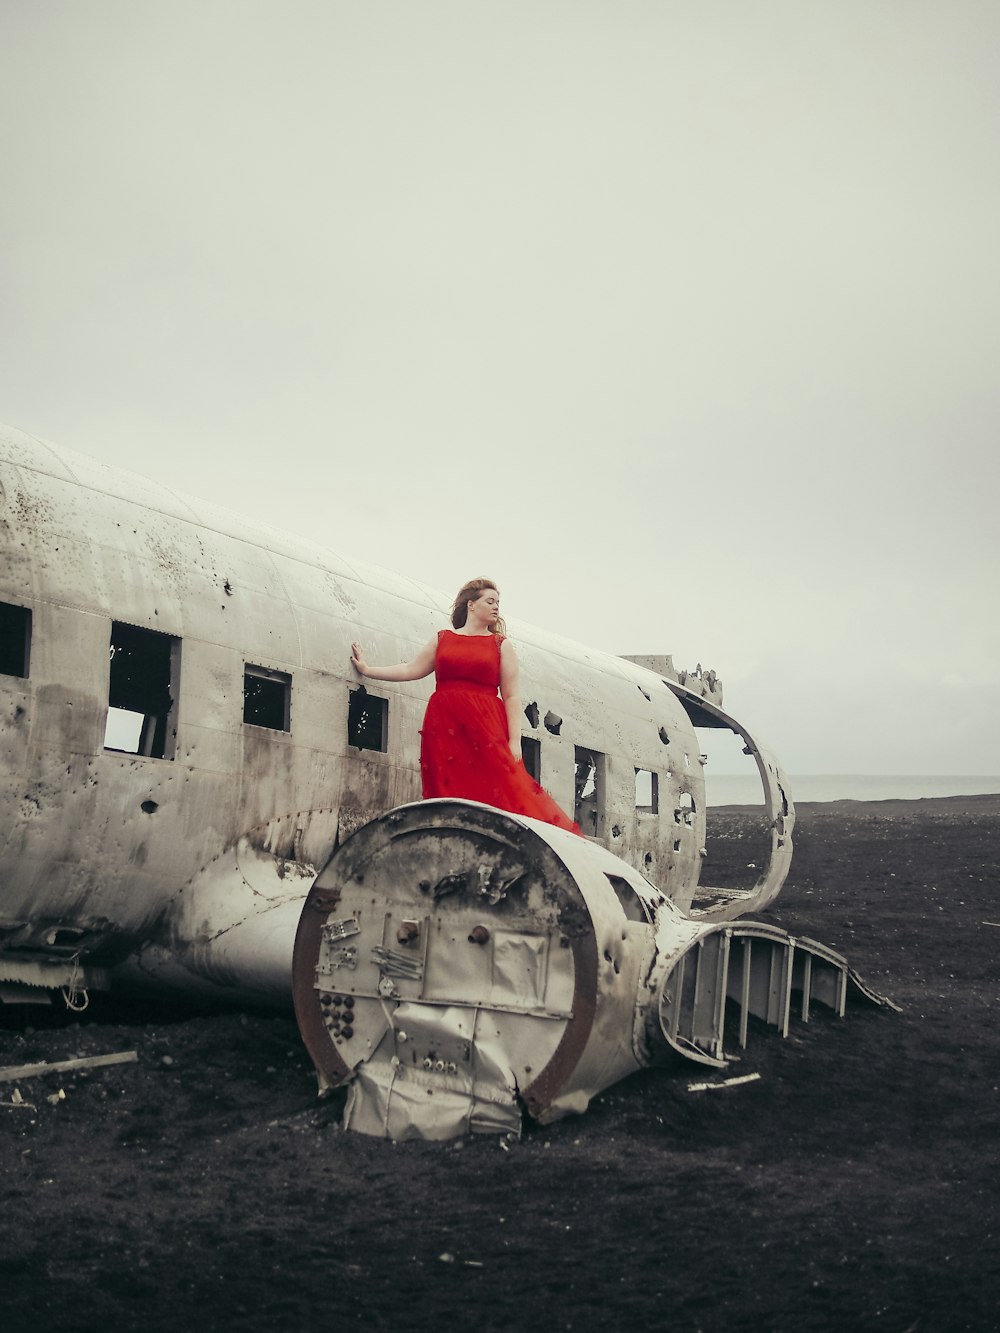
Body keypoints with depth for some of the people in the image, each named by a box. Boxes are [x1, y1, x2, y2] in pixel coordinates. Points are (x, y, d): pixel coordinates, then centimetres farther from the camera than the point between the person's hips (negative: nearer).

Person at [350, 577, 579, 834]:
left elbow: (512, 696, 3)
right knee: (451, 797, -2)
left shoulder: (501, 645, 9)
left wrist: (515, 740, -6)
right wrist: (367, 670, 17)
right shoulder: (443, 639, 16)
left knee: (493, 792, -12)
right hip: (444, 729, 2)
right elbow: (411, 670, 17)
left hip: (486, 727, -2)